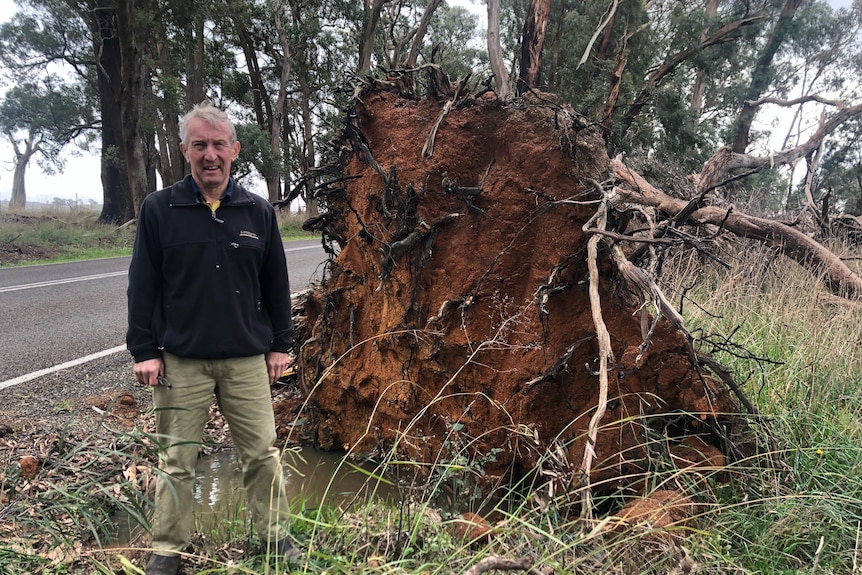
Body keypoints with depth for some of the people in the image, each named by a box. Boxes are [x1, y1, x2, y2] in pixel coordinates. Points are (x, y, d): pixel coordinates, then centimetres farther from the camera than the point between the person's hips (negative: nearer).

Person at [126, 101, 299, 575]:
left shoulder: (259, 212, 4)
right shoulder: (158, 209, -1)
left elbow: (276, 284, 9)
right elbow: (142, 285, 0)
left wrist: (280, 345, 8)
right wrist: (144, 351, -4)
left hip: (247, 359, 2)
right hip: (180, 361, -1)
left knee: (261, 452, 8)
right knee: (177, 458, 8)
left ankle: (275, 534, 26)